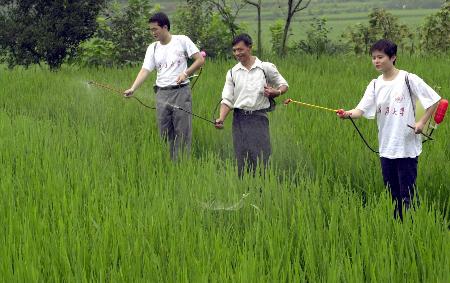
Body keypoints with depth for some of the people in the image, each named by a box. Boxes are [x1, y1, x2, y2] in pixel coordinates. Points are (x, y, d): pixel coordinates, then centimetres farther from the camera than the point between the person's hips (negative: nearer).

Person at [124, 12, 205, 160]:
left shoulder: (182, 41, -1)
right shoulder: (152, 48, 8)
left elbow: (200, 60, -1)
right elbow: (145, 70, -2)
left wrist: (185, 73, -15)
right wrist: (132, 89, -16)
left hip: (181, 92, -4)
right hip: (162, 94, 4)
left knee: (182, 132, -4)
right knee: (164, 133, 5)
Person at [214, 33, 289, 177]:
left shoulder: (266, 67, 2)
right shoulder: (232, 72, 8)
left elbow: (283, 85, 13)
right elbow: (227, 99, 6)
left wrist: (276, 92, -10)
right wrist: (221, 119, -11)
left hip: (259, 118, -2)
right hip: (240, 119, 2)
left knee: (260, 158, -10)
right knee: (241, 160, 1)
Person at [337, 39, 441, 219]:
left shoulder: (408, 79, -8)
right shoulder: (375, 85, 6)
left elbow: (434, 100, -4)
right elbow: (361, 109, -5)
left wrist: (422, 122, -12)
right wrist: (348, 114, -26)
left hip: (407, 147, -5)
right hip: (386, 148, 5)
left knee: (407, 193, -3)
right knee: (391, 193, 13)